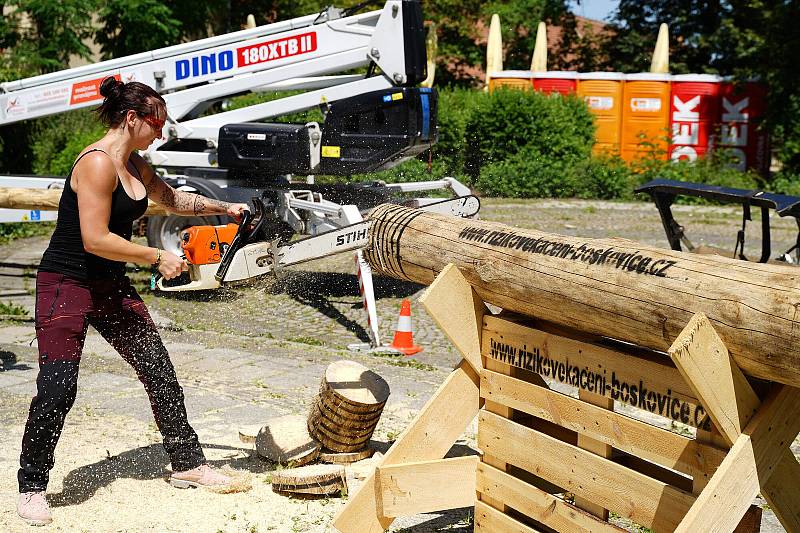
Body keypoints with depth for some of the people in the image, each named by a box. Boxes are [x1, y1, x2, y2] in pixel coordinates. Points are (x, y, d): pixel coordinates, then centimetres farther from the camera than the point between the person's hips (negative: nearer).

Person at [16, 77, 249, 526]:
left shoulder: (134, 165, 9)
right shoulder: (97, 164, -20)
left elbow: (170, 198, 28)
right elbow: (96, 240, -25)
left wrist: (223, 208, 20)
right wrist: (159, 258, -17)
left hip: (111, 286, 9)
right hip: (67, 285, -9)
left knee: (161, 373, 9)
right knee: (58, 389, -12)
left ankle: (188, 464, 21)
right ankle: (32, 487, 5)